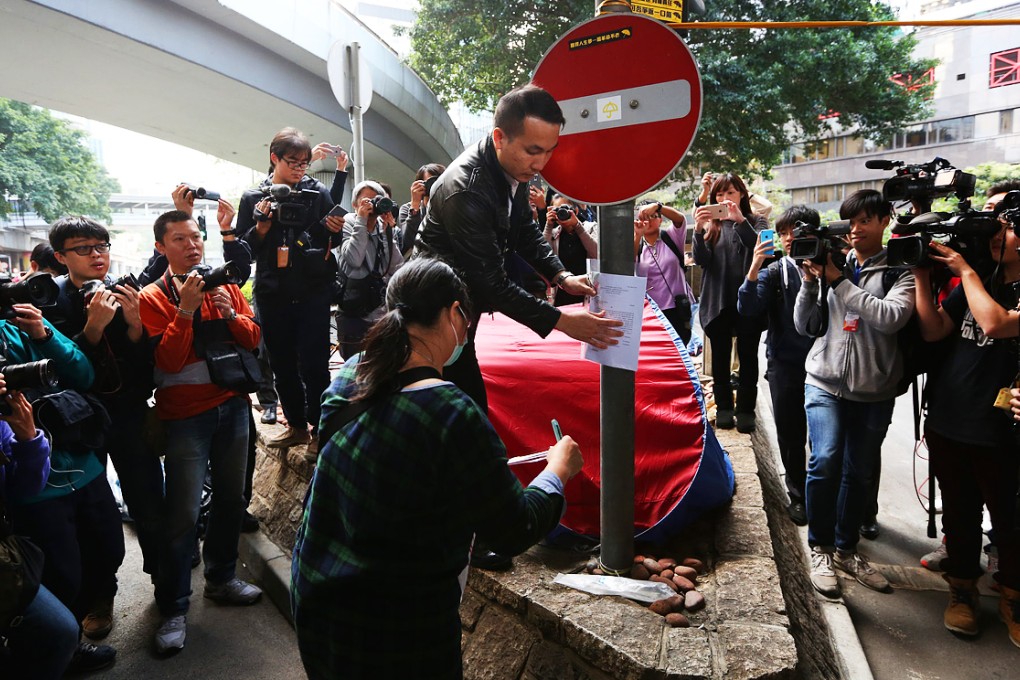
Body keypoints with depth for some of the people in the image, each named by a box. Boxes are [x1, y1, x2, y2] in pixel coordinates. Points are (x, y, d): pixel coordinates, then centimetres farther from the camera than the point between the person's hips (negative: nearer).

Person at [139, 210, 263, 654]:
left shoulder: (224, 287, 9)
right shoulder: (153, 297, -4)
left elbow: (253, 339, 4)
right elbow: (167, 361, -14)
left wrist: (229, 311, -12)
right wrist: (186, 310, -21)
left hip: (232, 405, 5)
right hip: (186, 413, -4)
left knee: (231, 496, 13)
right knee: (183, 512, -5)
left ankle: (221, 578, 32)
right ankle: (173, 609, 10)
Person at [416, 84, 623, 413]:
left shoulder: (515, 168, -3)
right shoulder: (465, 190, -30)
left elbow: (525, 231, 11)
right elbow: (490, 280, -27)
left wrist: (562, 276, -6)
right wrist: (561, 320, -24)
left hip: (461, 311, 8)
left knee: (472, 405, 15)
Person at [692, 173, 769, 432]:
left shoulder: (756, 222, 7)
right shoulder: (711, 225, 10)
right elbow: (701, 259, -4)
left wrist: (740, 220, -26)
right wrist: (698, 229, -20)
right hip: (717, 301, 2)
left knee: (748, 355, 3)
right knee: (720, 356, 6)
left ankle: (746, 409, 10)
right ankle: (723, 408, 15)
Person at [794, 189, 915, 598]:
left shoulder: (901, 270, 0)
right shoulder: (832, 263, 6)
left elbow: (892, 317, -20)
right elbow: (807, 326, 5)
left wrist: (839, 281, -17)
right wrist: (810, 282, -9)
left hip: (874, 391, 0)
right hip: (826, 382, 0)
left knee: (861, 472, 10)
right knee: (826, 461, -16)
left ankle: (846, 549, 29)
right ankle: (820, 549, 3)